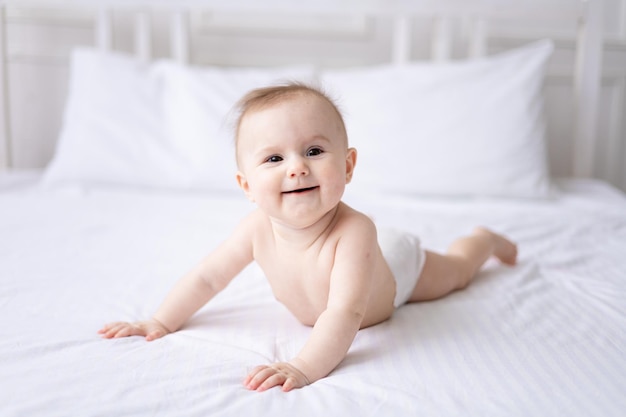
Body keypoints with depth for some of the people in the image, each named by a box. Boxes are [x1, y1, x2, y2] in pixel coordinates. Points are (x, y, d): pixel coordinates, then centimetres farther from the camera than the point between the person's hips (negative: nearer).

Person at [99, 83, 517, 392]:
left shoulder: (352, 231, -52)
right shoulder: (257, 230, -36)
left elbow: (346, 314, -59)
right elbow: (207, 277, -22)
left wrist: (303, 369, -71)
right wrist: (160, 323, -24)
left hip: (399, 269, -3)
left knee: (456, 270, 26)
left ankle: (486, 239, 58)